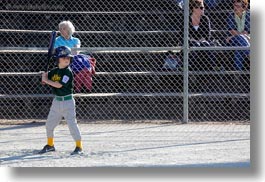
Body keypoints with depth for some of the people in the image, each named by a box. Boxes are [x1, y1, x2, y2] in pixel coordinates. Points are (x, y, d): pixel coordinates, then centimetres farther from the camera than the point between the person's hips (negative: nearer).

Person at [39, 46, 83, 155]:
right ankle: (50, 145, 31)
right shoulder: (54, 71, 6)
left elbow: (59, 85, -21)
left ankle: (79, 147, -3)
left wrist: (47, 80, -11)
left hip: (67, 101, -7)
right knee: (49, 124, 13)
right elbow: (44, 79, 10)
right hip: (56, 101, 7)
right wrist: (45, 75, -11)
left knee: (72, 123, -10)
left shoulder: (68, 72, -14)